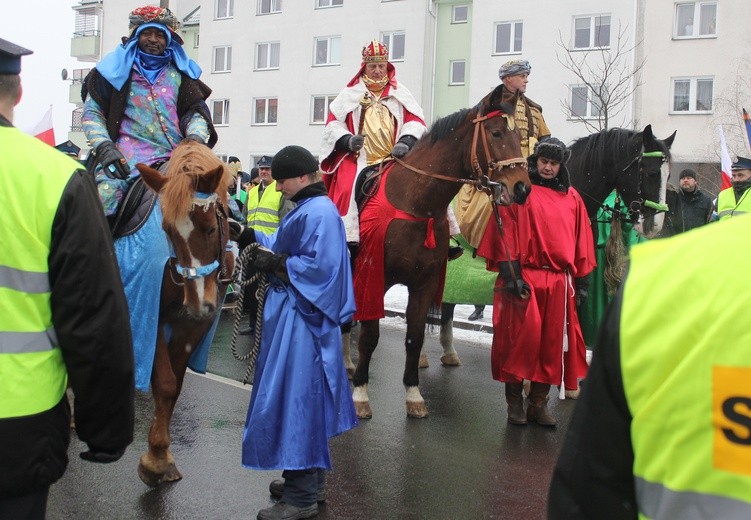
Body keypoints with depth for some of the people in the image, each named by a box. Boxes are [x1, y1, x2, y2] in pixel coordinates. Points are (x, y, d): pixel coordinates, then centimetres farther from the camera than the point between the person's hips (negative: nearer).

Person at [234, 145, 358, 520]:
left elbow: (319, 264, -24)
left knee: (294, 398, -5)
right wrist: (258, 239, 9)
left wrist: (275, 264, -18)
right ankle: (310, 480, 31)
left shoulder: (319, 212, -17)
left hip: (300, 319, -11)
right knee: (304, 398, 17)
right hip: (294, 312, 11)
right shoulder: (305, 208, 14)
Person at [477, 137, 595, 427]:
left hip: (559, 281, 4)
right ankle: (514, 401, 14)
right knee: (520, 339, -1)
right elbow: (506, 235, -6)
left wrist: (581, 281, 9)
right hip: (525, 279, -4)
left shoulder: (572, 198, 13)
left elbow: (581, 241, 14)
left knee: (552, 342, 8)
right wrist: (511, 276, -14)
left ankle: (539, 403, 20)